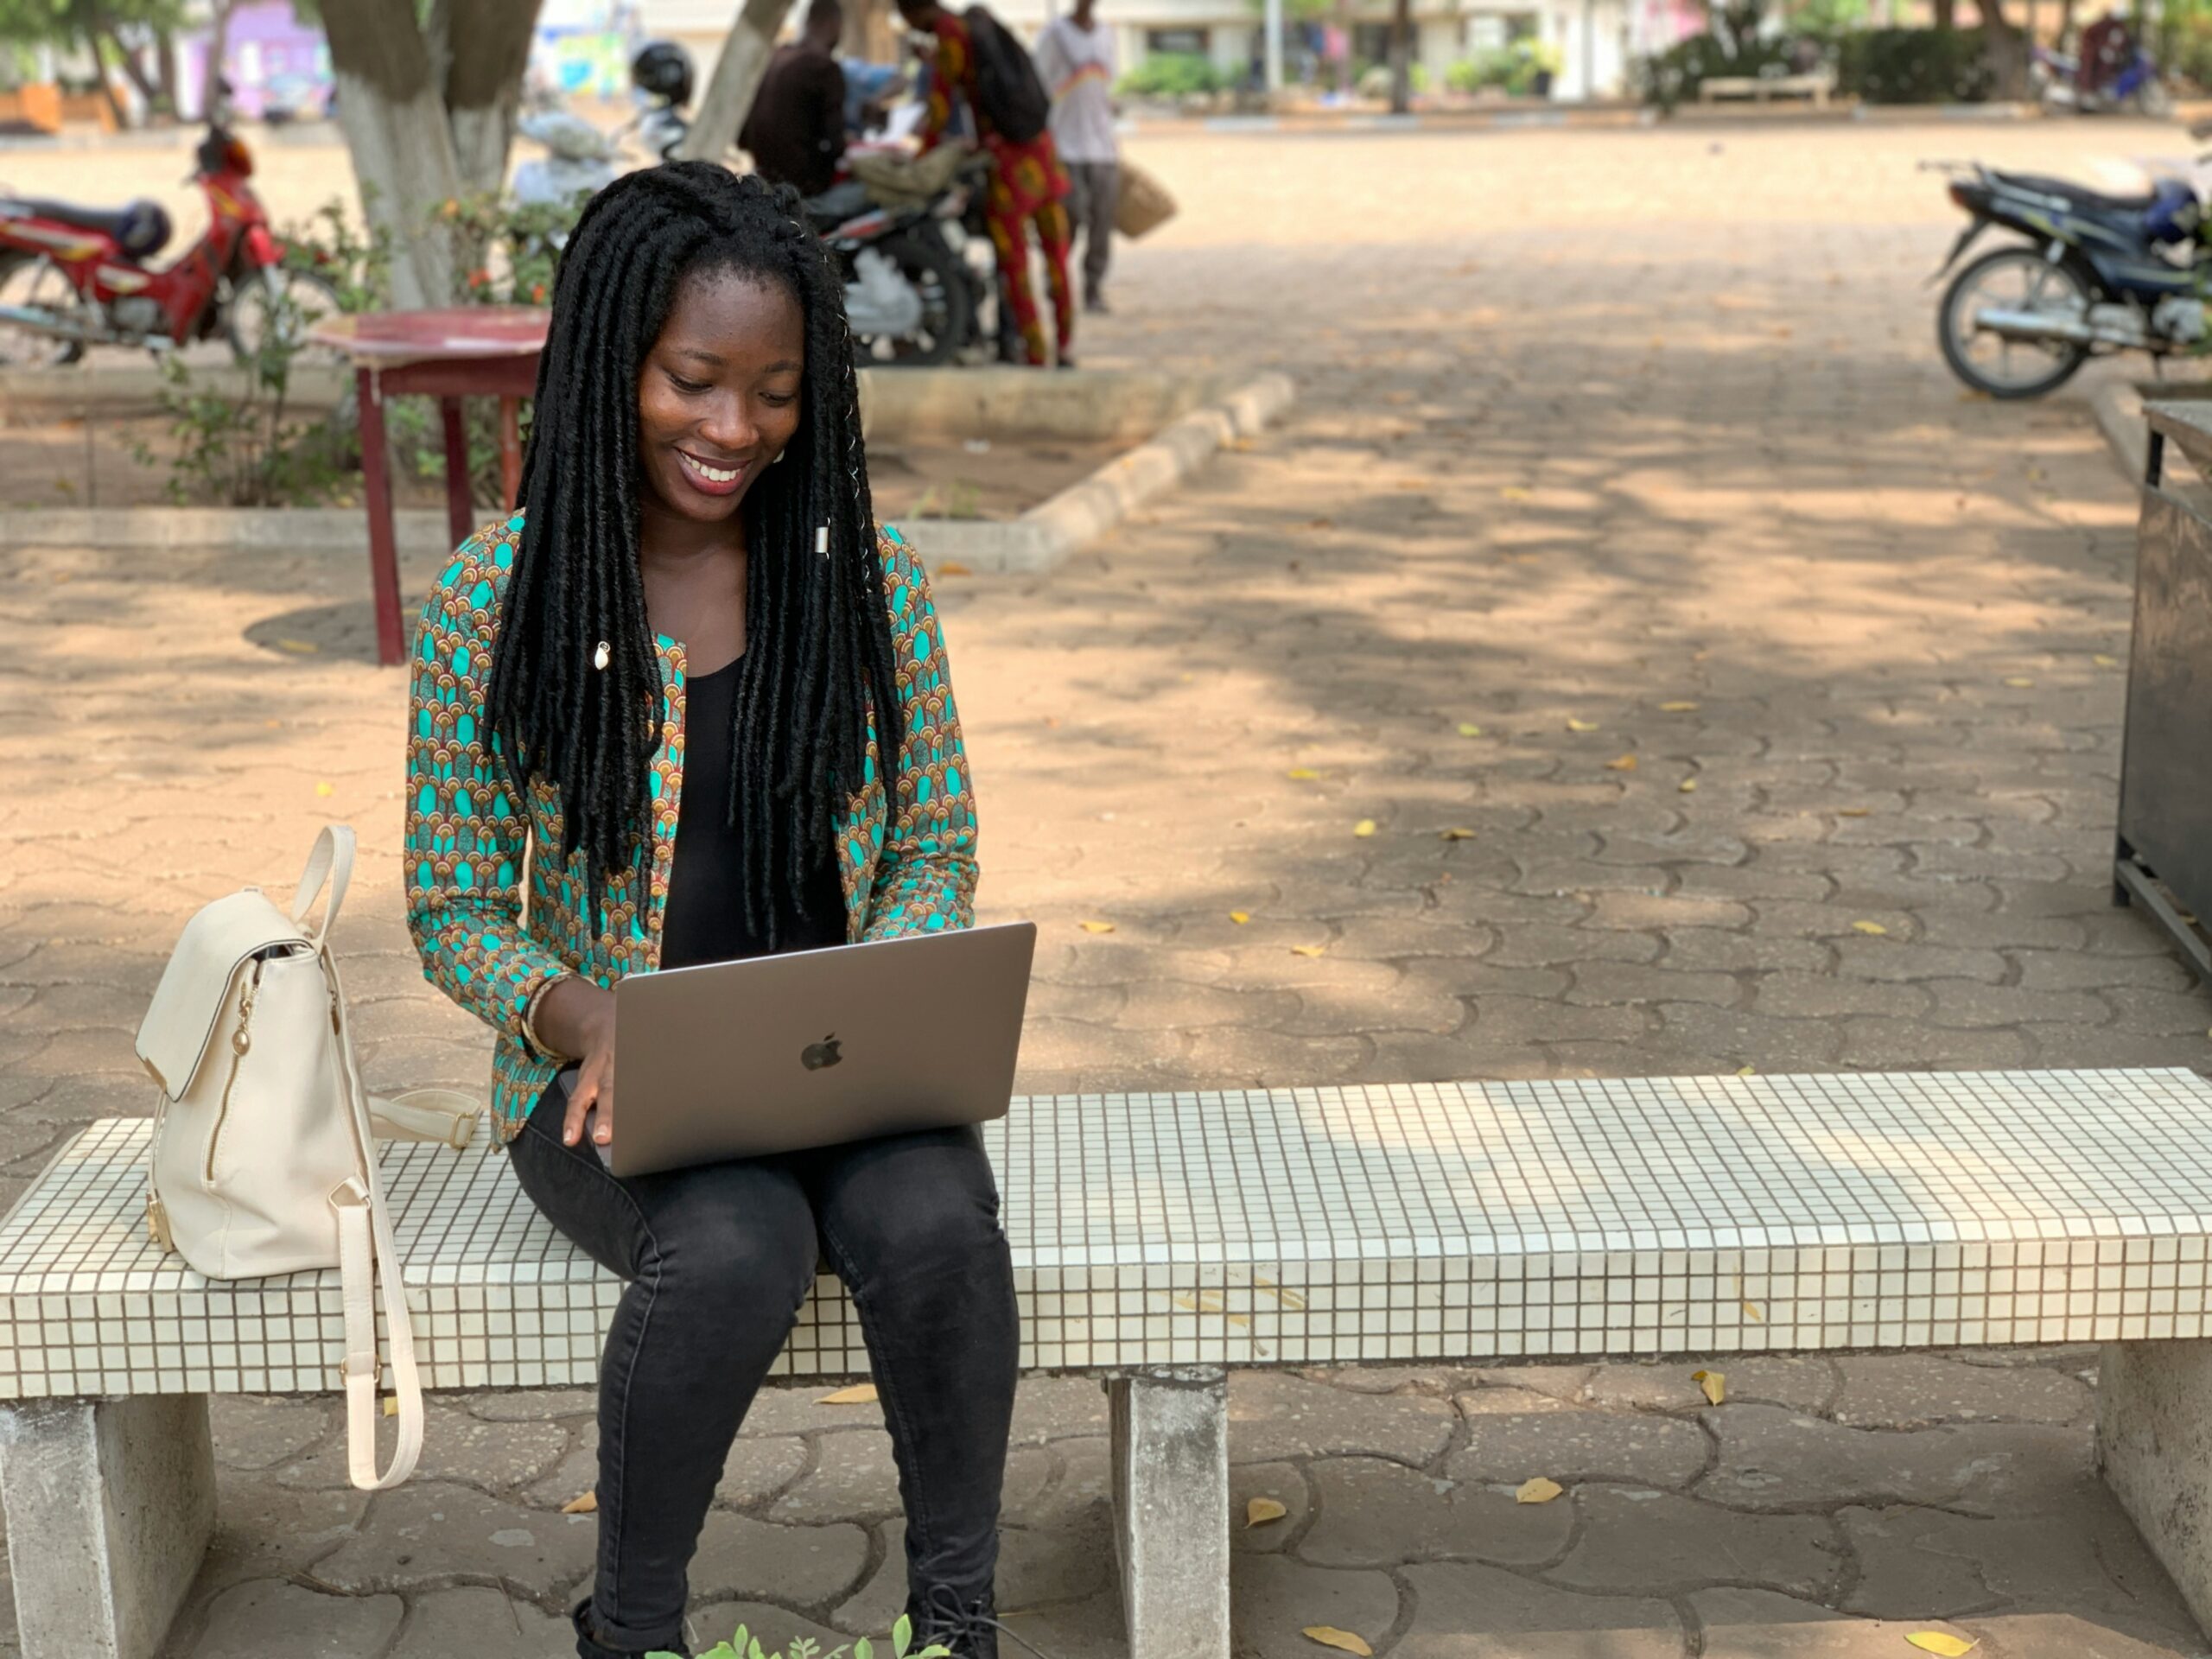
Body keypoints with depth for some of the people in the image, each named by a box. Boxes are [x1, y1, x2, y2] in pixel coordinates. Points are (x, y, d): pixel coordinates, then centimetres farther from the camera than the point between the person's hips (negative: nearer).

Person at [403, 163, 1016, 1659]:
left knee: (934, 1225, -30)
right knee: (739, 1253, -32)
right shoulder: (493, 601, -5)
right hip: (611, 1077, -2)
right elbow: (455, 907, -1)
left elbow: (939, 848, 7)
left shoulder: (870, 578, 2)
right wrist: (588, 1024, -21)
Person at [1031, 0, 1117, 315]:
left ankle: (1094, 290, 7)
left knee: (1102, 223, -1)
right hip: (1067, 149, -4)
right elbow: (1039, 90, -2)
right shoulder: (1054, 34, -2)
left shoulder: (1106, 34, 14)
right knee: (1070, 220, -11)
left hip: (1103, 149, 5)